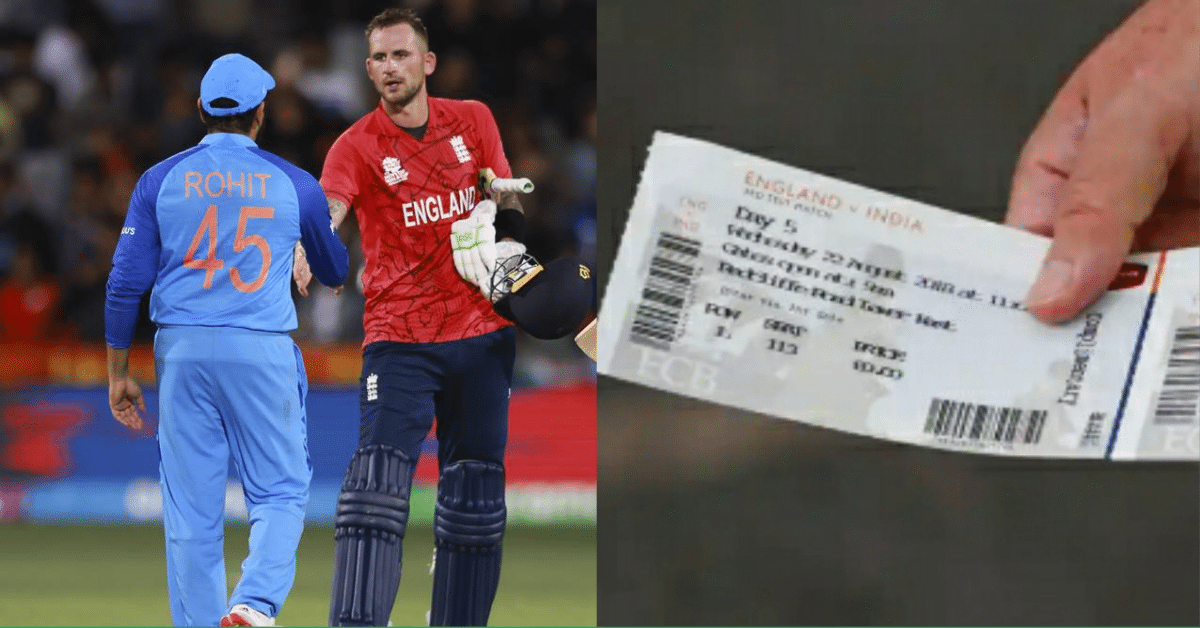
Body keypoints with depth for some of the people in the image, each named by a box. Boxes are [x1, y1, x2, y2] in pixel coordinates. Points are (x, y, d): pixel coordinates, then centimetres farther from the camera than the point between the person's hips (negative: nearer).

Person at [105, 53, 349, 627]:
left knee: (191, 509, 5)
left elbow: (126, 283, 1)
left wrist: (119, 375, 9)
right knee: (280, 492, 4)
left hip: (182, 349, 1)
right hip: (264, 349, -1)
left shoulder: (160, 180, 5)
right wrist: (330, 273, 44)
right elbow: (336, 273, 20)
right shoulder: (294, 184, 4)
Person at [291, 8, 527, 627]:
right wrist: (307, 248, -43)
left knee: (474, 498, 6)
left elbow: (506, 199, 20)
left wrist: (505, 237, -1)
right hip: (399, 337, -3)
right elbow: (327, 206, -22)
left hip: (482, 332, 3)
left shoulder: (473, 120, 7)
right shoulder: (358, 146, -4)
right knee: (377, 480, -18)